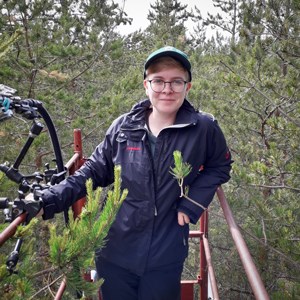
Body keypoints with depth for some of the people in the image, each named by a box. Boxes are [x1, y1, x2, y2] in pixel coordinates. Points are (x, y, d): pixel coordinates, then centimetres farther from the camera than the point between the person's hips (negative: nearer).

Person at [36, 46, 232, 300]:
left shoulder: (204, 128, -9)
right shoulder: (123, 127, -5)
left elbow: (220, 167, 6)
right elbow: (95, 171, 2)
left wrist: (192, 203, -7)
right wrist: (50, 199, -10)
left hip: (165, 258, -1)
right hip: (114, 253, 2)